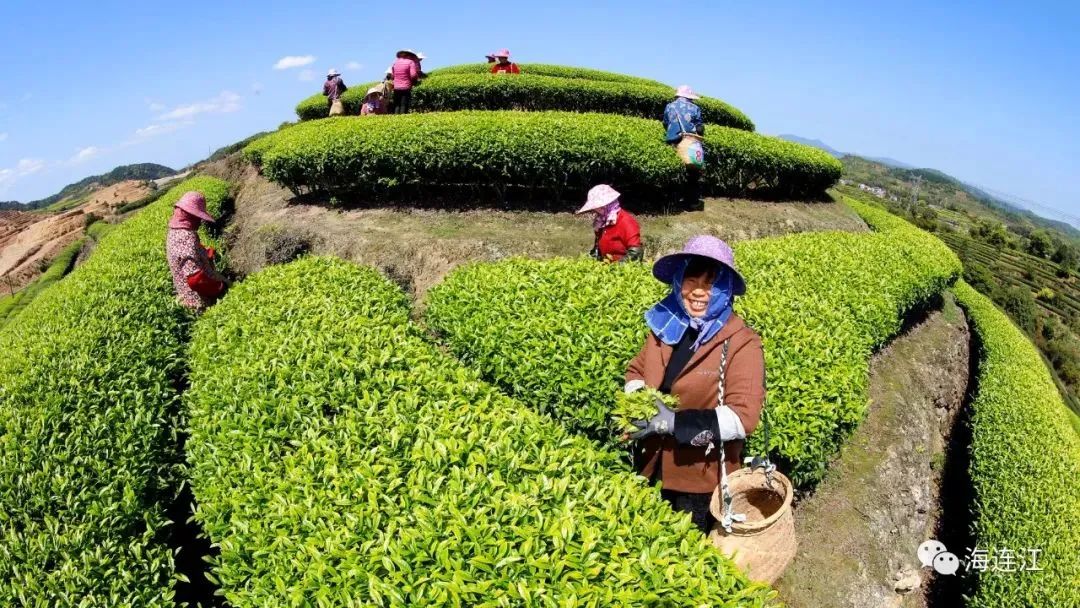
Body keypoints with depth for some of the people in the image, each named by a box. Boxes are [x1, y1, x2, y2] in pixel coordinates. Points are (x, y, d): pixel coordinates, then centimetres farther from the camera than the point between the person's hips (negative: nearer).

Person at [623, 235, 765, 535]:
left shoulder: (742, 342, -18)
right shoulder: (665, 324, -3)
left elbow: (743, 418, -24)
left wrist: (675, 423, -29)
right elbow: (636, 370, 10)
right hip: (652, 469, 5)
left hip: (702, 479, -4)